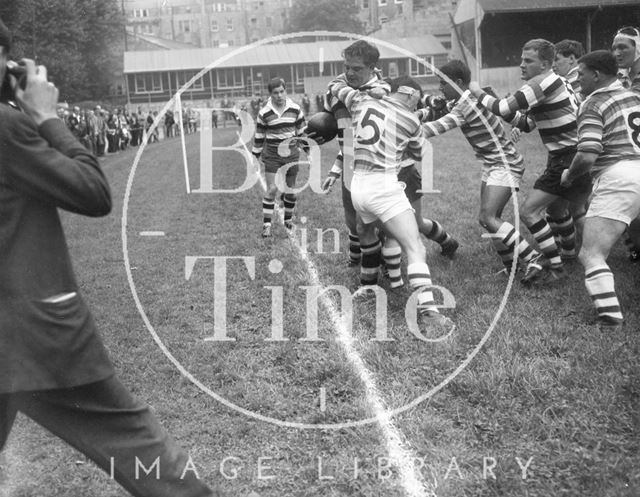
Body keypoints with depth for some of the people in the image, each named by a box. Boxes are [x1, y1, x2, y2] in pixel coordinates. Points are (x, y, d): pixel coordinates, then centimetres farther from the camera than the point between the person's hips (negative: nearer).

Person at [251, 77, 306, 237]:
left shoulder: (295, 109, -2)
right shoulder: (264, 113, -6)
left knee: (291, 189, 10)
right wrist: (256, 154, 7)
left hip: (291, 154, 2)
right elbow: (259, 135, 4)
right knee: (272, 189, -9)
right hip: (272, 155, -2)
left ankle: (288, 219, 30)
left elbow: (302, 131, 10)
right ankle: (266, 224, -2)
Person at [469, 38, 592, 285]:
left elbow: (503, 109, -18)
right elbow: (529, 123, 19)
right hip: (571, 156, 10)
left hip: (569, 159, -10)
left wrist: (479, 93, -3)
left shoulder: (543, 83, -16)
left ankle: (556, 266, -5)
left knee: (529, 212, -11)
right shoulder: (554, 82, 15)